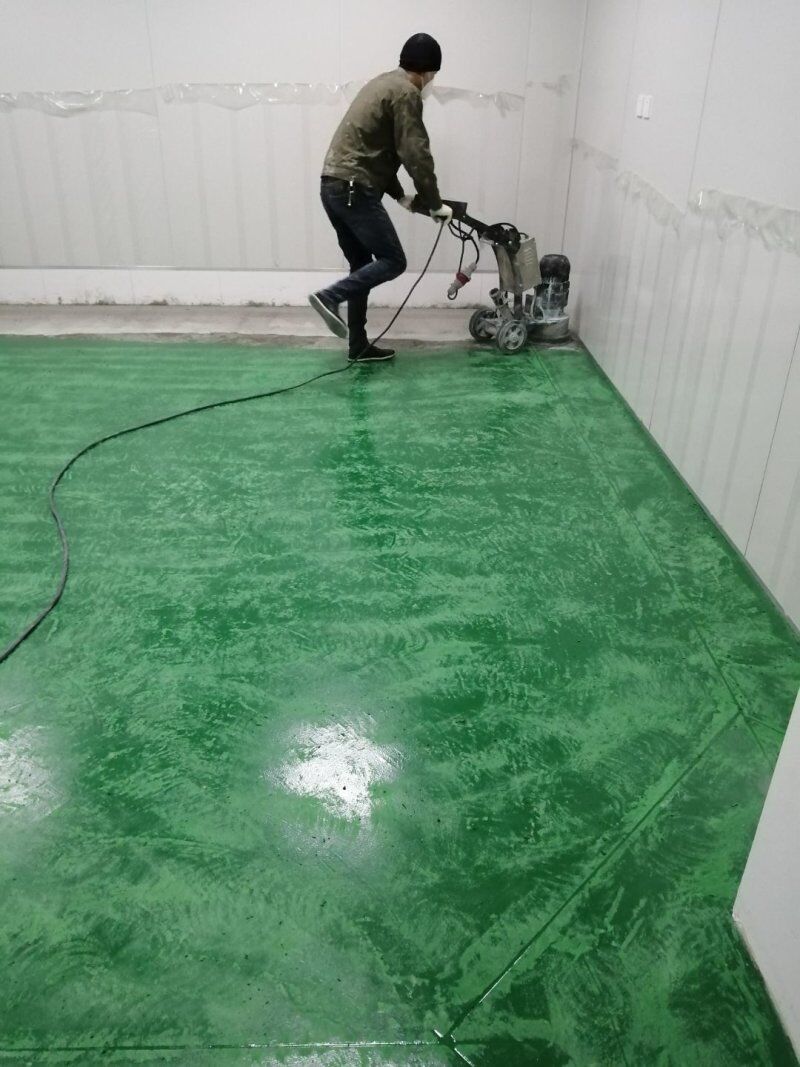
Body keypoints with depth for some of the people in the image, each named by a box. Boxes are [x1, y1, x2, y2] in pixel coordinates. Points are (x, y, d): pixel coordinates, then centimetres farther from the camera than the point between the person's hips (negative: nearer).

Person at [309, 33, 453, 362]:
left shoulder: (383, 83, 23)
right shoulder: (406, 92, -8)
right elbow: (416, 155, -14)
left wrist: (400, 195, 22)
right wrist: (435, 204, -4)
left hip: (334, 185, 10)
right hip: (354, 190, -10)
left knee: (362, 264, 13)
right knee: (393, 261, -2)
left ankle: (359, 345, 15)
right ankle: (329, 297, -13)